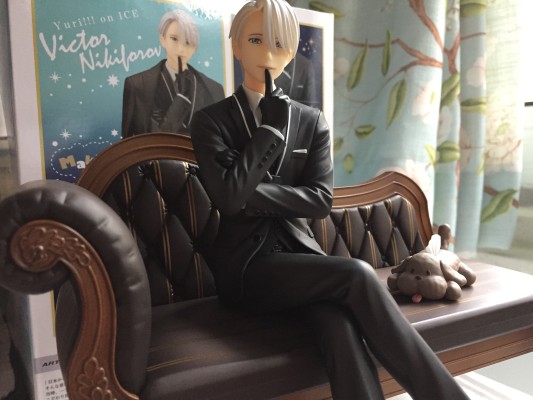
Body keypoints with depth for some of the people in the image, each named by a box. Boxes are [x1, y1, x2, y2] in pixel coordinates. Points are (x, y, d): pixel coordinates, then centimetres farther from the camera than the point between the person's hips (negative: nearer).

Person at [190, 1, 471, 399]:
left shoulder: (312, 120, 7)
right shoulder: (211, 120, 0)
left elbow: (321, 200, -3)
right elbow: (229, 196, -16)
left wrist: (251, 195, -11)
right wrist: (273, 125, -12)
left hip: (299, 252, 3)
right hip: (246, 265, -2)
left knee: (343, 327, -30)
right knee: (357, 275, -26)